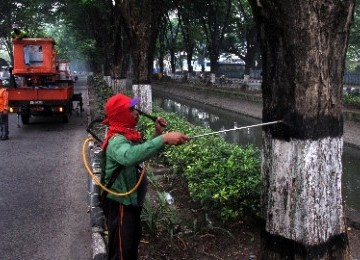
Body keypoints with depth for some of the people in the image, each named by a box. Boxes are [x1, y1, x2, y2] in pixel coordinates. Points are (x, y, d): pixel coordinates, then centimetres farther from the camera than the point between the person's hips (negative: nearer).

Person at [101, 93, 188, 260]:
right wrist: (163, 138, -54)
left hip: (131, 200, 10)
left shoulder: (127, 134, 3)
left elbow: (144, 152, 14)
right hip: (119, 203, -10)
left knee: (133, 240, 26)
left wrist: (158, 133, -4)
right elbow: (130, 156, -51)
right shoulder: (116, 140, -28)